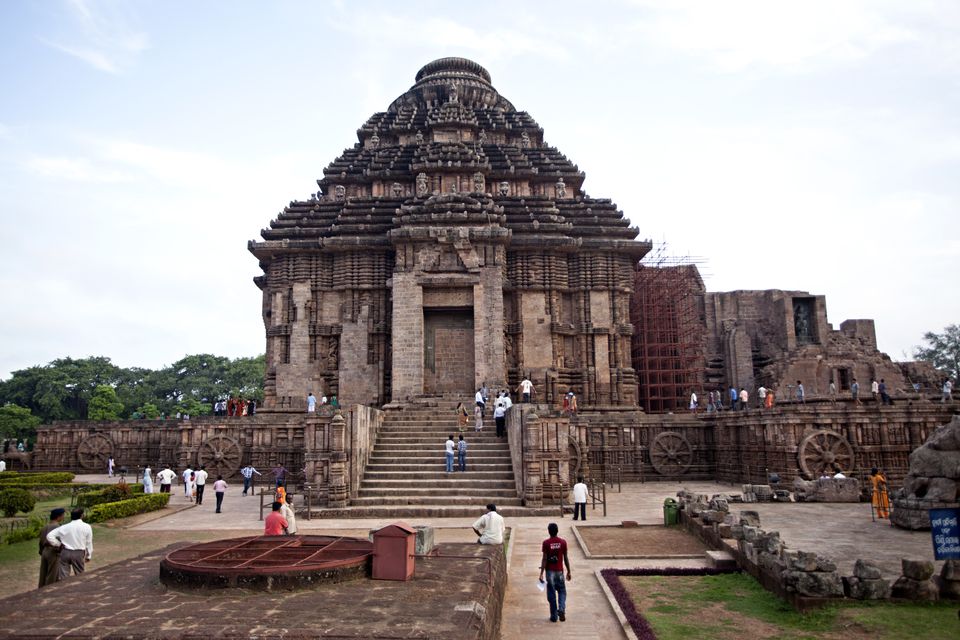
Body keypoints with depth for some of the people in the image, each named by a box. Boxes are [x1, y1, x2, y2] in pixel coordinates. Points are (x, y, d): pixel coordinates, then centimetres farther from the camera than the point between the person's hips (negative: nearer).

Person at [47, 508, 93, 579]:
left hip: (65, 552, 1)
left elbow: (49, 536, -6)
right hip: (79, 553, -1)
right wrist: (89, 556, 10)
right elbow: (89, 543, 0)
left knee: (64, 576, 9)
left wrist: (59, 544, 4)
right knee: (79, 575, 12)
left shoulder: (65, 527, -1)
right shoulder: (86, 527, -4)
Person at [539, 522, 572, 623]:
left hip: (550, 571, -1)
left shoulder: (546, 543, -10)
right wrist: (569, 571, 10)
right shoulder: (563, 542, -5)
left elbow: (544, 559, -11)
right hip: (559, 571, 1)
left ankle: (554, 616, 13)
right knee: (562, 592, 17)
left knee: (551, 594, 8)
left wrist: (541, 573, -7)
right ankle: (561, 610, -4)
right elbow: (566, 558, 0)